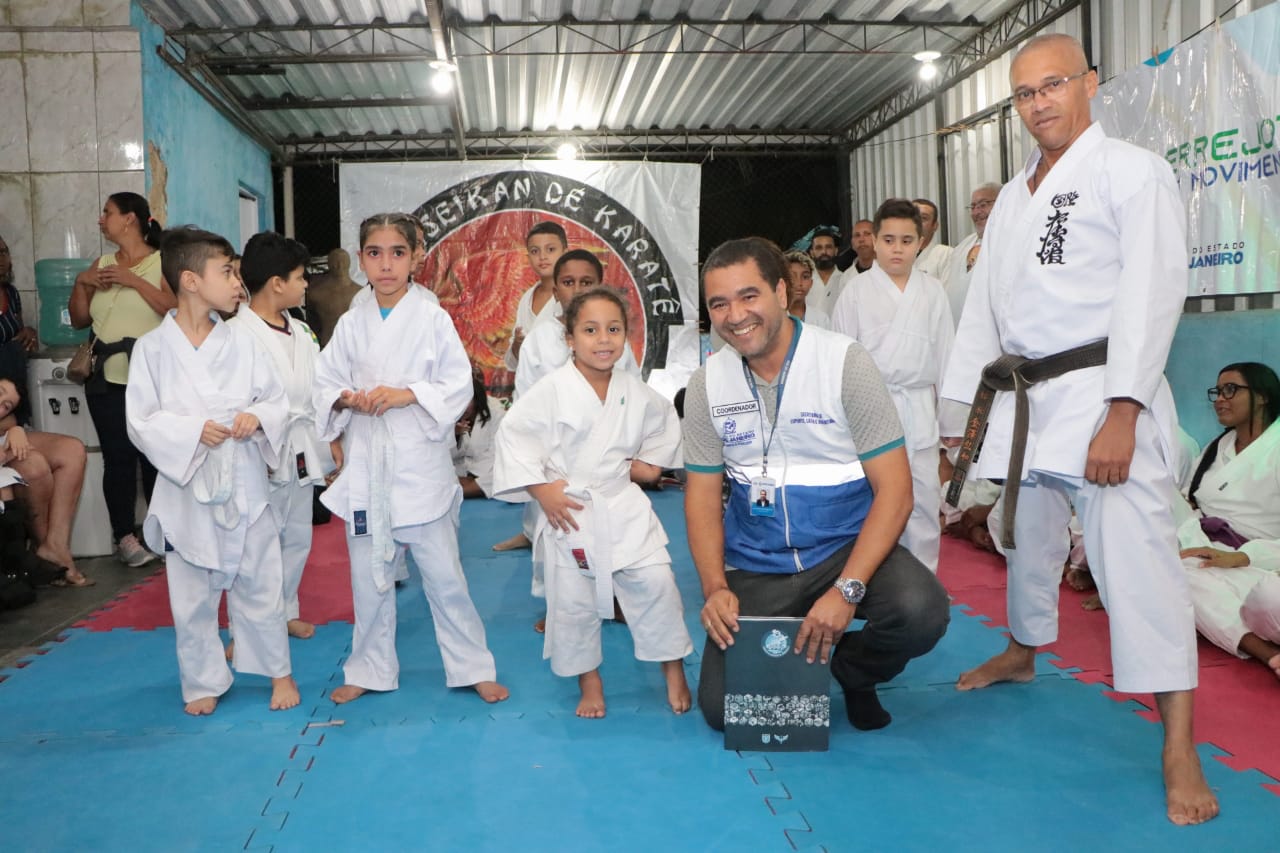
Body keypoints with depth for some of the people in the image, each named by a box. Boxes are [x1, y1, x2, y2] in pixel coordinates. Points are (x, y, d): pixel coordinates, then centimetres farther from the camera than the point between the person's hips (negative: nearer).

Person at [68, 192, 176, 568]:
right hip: (107, 379, 4)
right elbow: (79, 320, 17)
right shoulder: (101, 263, 14)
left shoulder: (162, 261, -1)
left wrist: (134, 280, -16)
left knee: (155, 455, -3)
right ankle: (125, 536, 5)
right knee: (117, 456, 0)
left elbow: (176, 310, -15)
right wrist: (81, 282, 2)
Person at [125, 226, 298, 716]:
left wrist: (257, 416, -16)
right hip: (186, 486, -1)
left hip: (244, 483, 1)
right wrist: (192, 430, -20)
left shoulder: (241, 342, 0)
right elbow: (140, 421, -6)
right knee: (192, 595, 10)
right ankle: (203, 682, 28)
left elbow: (277, 399, 5)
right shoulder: (153, 348, -6)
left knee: (260, 584, 10)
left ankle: (279, 671, 27)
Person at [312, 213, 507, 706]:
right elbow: (323, 384, 9)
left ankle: (473, 668, 18)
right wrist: (345, 399, -12)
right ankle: (370, 669, 30)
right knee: (369, 577, 13)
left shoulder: (432, 318, -4)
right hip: (366, 466, 3)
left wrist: (407, 394, -19)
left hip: (421, 464, -3)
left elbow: (459, 385, -6)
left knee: (443, 573, 3)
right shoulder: (351, 324, 6)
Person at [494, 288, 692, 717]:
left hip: (624, 505, 3)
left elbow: (665, 423, 19)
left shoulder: (635, 391, -1)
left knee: (656, 582, -4)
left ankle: (674, 669, 16)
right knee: (573, 602, 6)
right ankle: (589, 681, 28)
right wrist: (540, 489, -14)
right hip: (568, 511, -2)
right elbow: (513, 433, -12)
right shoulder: (552, 390, -14)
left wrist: (650, 461, 9)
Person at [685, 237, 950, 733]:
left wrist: (847, 590, -24)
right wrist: (715, 588, -13)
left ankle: (855, 672, 5)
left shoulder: (844, 363, -11)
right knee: (722, 709, -12)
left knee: (921, 611, -31)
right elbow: (702, 494, 3)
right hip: (754, 566, 2)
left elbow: (895, 489, -14)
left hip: (847, 547, -1)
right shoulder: (706, 384, -1)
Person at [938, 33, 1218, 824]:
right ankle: (1024, 654, 44)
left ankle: (1180, 749, -5)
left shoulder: (1133, 172, -4)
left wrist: (1120, 416, -22)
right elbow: (984, 306, 18)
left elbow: (1150, 295, -14)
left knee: (1135, 553, -12)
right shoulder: (1014, 196, 17)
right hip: (1021, 400, 7)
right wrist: (970, 410, 14)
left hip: (1099, 397, -7)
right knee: (1028, 539, 19)